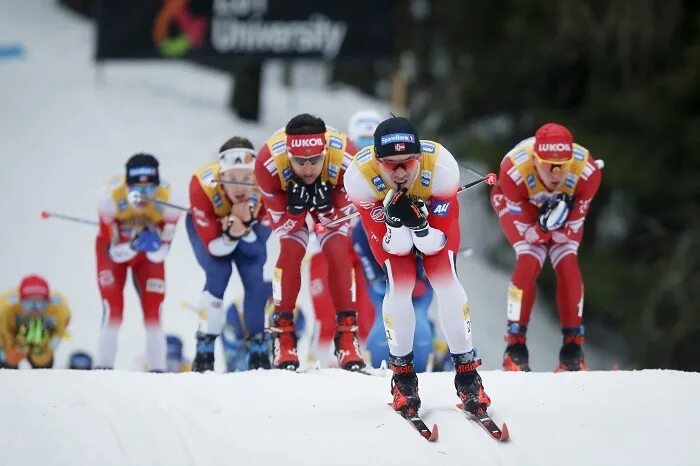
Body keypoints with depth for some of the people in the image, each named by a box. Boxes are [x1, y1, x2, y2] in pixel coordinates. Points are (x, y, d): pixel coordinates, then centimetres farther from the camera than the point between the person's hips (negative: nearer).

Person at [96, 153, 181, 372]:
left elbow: (161, 254, -21)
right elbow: (113, 251, -25)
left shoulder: (168, 200, -30)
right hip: (115, 249, -1)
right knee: (113, 310, -15)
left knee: (153, 311, -6)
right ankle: (103, 368, -10)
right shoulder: (111, 197, -34)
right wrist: (132, 246, -45)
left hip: (148, 254, 2)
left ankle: (157, 370, 1)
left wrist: (155, 246, -43)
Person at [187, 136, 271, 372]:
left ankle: (259, 353, 2)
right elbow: (213, 246, -31)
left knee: (257, 277, -15)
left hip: (249, 221, 2)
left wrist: (245, 226, -47)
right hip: (207, 226, -2)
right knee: (218, 272, -24)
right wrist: (230, 236, -50)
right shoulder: (202, 185, -40)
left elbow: (253, 249, -27)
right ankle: (204, 354, -13)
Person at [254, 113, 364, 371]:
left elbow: (341, 214, -25)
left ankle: (347, 336, -8)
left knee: (338, 251, -15)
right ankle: (283, 337, -10)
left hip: (330, 195, 1)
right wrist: (296, 206, -47)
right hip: (286, 195, -1)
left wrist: (324, 205, -45)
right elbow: (282, 220, -27)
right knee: (291, 250, -19)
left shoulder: (345, 158, -40)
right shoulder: (269, 161, -40)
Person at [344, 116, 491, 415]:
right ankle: (402, 373, 3)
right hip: (387, 218, 0)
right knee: (399, 286, -18)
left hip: (435, 214, 0)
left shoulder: (441, 167, -39)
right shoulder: (360, 176, -37)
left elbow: (438, 242, -27)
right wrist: (396, 219, -49)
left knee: (446, 282, -17)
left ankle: (467, 371, -2)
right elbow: (394, 246, -28)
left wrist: (420, 226, -48)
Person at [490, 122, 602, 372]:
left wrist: (559, 222, -42)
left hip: (566, 203, 2)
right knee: (529, 261, -21)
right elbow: (529, 232, -28)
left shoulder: (587, 172, -38)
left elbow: (571, 229, -22)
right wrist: (544, 225, -48)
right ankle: (515, 345, -12)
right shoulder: (515, 171, -42)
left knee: (567, 263, -15)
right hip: (516, 202, -2)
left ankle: (573, 347, -4)